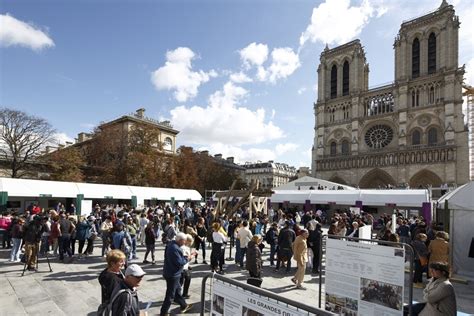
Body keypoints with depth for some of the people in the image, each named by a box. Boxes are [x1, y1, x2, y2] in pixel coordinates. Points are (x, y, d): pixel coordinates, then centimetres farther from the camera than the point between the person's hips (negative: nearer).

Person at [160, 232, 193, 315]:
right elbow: (180, 262, -28)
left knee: (177, 290, 24)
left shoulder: (172, 244, 2)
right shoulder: (174, 248, -30)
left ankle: (184, 306, 41)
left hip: (172, 273, 10)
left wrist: (185, 256, 1)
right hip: (172, 274, -10)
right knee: (170, 295, 5)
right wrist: (187, 258, -13)